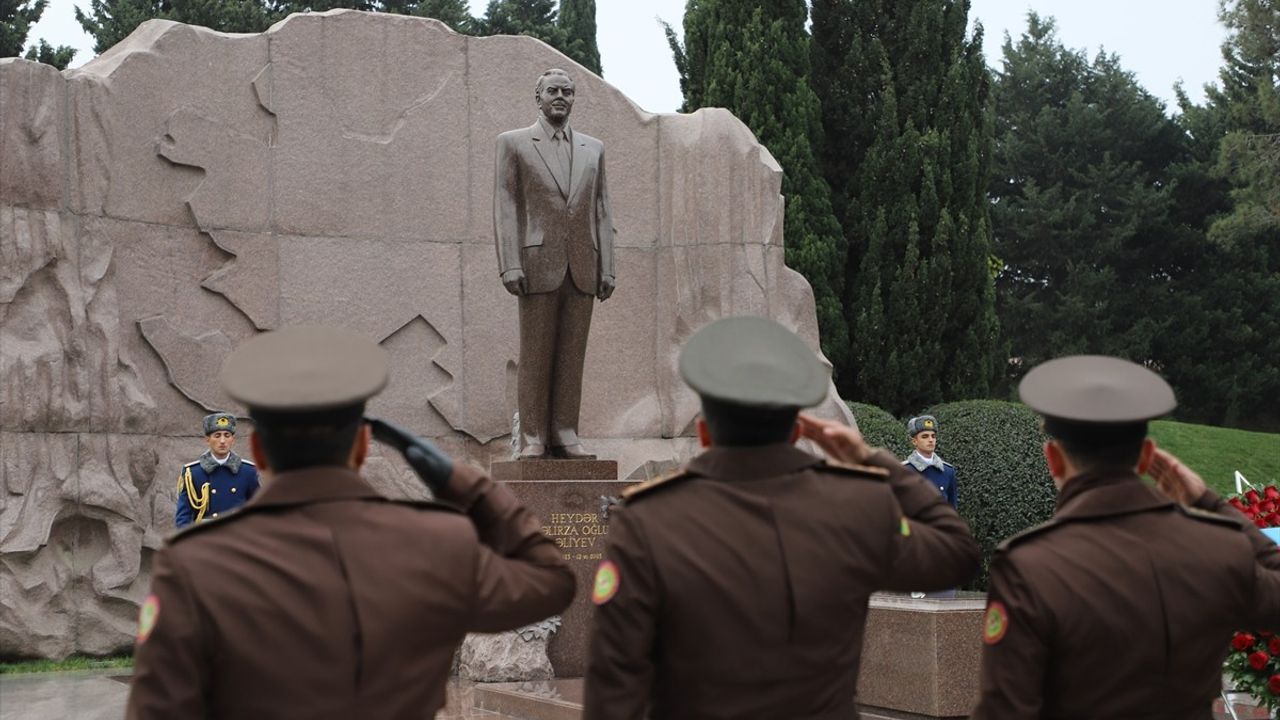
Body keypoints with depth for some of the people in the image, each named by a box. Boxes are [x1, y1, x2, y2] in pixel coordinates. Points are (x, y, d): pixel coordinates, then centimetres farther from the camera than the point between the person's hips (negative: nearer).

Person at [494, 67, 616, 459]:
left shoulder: (593, 148, 15)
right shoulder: (513, 143, 5)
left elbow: (601, 211, 13)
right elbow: (505, 207, -1)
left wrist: (607, 269, 5)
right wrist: (510, 266, -11)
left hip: (582, 267, 3)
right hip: (538, 265, -3)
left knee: (572, 354, 3)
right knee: (535, 354, -2)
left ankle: (564, 434, 5)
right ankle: (533, 438, 1)